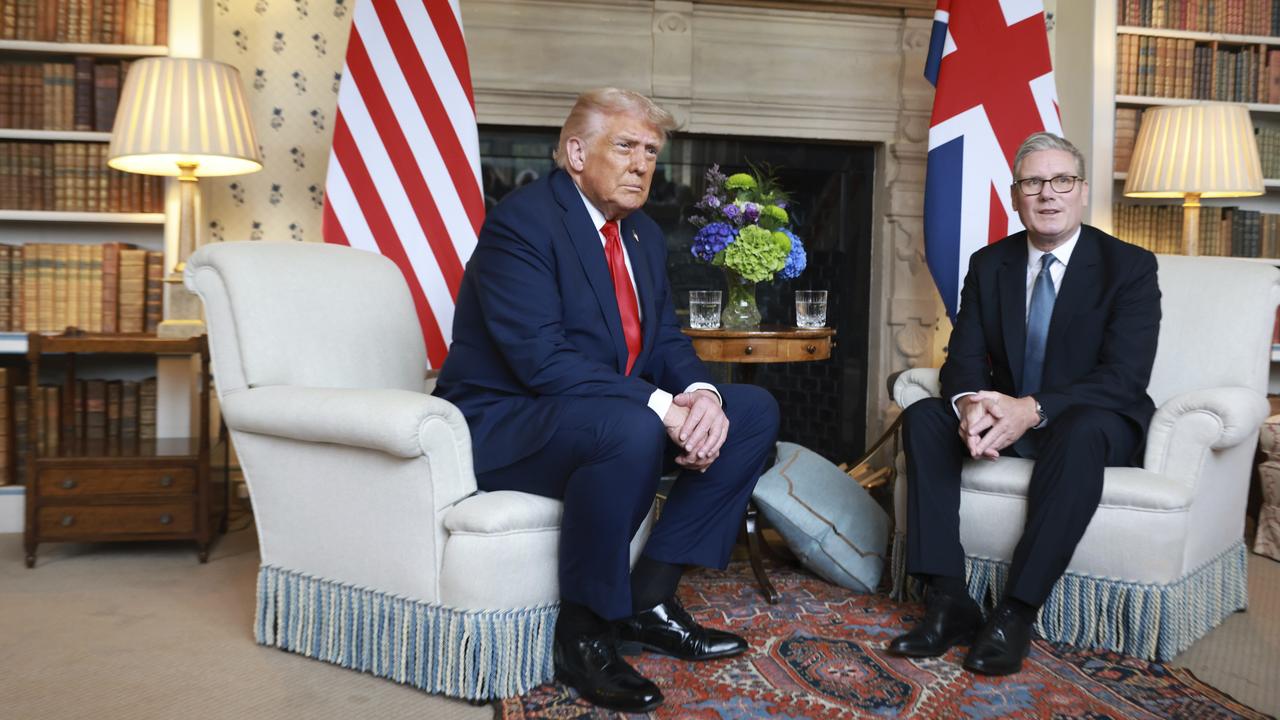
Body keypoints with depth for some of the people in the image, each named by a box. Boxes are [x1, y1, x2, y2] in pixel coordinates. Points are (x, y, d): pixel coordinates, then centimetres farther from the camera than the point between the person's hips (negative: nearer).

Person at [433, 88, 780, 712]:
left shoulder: (644, 234, 10)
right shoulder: (521, 220, -16)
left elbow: (666, 340, 9)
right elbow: (542, 358, -26)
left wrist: (701, 395, -15)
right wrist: (661, 408, -30)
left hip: (619, 415, 9)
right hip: (505, 424, -9)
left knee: (755, 411, 1)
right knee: (631, 430, -38)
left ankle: (649, 597, -1)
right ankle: (582, 632, -16)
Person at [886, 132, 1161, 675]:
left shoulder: (1130, 267, -7)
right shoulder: (988, 265, 5)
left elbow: (1124, 377, -18)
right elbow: (963, 359, -2)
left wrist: (1033, 409, -34)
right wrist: (969, 404, -28)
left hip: (1094, 424, -4)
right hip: (1005, 419, 4)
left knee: (1080, 431, -38)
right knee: (923, 418, -22)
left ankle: (1016, 614, -34)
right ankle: (948, 601, -27)